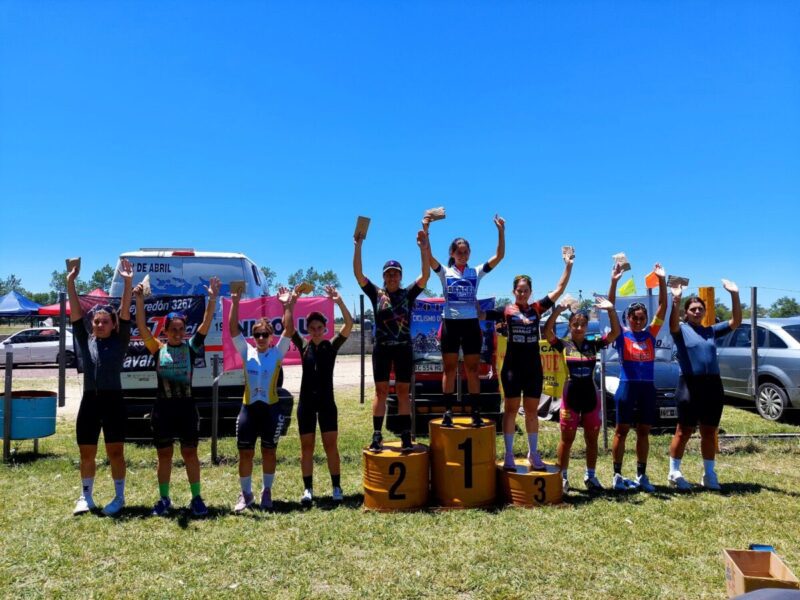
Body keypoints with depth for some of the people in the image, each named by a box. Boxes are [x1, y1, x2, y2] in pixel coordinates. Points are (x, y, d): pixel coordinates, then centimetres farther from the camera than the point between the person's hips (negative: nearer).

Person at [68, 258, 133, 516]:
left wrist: (128, 283, -20)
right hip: (89, 401, 3)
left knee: (115, 452, 3)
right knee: (87, 453, 11)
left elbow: (125, 313, -9)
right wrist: (70, 282, -10)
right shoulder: (84, 341, 7)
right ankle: (86, 497, 27)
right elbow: (76, 313, -1)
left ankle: (119, 497, 16)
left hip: (113, 401, -3)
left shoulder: (119, 342, 1)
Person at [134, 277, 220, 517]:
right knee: (164, 455, 10)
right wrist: (139, 299, -22)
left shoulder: (191, 346, 2)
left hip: (186, 406, 0)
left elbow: (206, 324, -8)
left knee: (190, 453, 7)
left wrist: (212, 299, -20)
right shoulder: (158, 348, 1)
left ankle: (196, 498, 16)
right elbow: (142, 327, -10)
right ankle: (164, 499, 23)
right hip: (163, 407, 0)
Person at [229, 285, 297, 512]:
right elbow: (233, 329, -6)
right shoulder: (247, 352, 4)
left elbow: (289, 331, -12)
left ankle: (267, 492, 25)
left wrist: (288, 307, -20)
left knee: (269, 452, 10)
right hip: (248, 408, 1)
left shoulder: (277, 352, 1)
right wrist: (235, 303, -16)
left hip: (271, 408, -1)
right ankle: (246, 494, 20)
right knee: (245, 453, 5)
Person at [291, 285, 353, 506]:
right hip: (306, 401, 1)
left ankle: (336, 487, 9)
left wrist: (339, 301, -25)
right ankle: (308, 489, 11)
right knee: (306, 447, 4)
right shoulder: (303, 346, 4)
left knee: (331, 445, 0)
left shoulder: (332, 345, 0)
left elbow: (349, 325, -13)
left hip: (327, 401, -1)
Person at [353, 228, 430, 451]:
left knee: (403, 392, 4)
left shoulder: (409, 294, 4)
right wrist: (358, 246, -15)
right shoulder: (376, 293, 3)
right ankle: (377, 435, 7)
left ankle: (405, 435, 7)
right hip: (382, 348, 0)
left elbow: (426, 274, -7)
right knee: (381, 391, 3)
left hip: (403, 348, 0)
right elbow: (358, 274, -6)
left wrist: (423, 247, -16)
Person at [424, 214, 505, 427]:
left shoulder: (476, 272, 8)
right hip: (450, 323, -1)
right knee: (449, 369, 3)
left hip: (471, 323, 1)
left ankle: (476, 413, 8)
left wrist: (501, 231, -10)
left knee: (473, 370, 4)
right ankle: (448, 413, 8)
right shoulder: (444, 271, 3)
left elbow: (500, 255, 0)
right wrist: (425, 229, -20)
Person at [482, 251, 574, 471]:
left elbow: (559, 289, 4)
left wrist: (568, 266, -1)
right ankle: (508, 455, 10)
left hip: (533, 366, 3)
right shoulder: (506, 311, -3)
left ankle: (533, 454, 21)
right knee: (511, 409, 3)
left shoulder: (537, 308, 5)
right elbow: (480, 314, -5)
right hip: (513, 366, -3)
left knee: (532, 411, 11)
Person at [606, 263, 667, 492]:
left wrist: (662, 281, -7)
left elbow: (663, 308, 2)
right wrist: (614, 282, -22)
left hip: (648, 387, 4)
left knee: (644, 432, 10)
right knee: (622, 431, 3)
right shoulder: (621, 335, 0)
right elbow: (611, 309, -12)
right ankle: (617, 476, 9)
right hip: (627, 386, -4)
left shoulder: (650, 334, 8)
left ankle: (641, 476, 20)